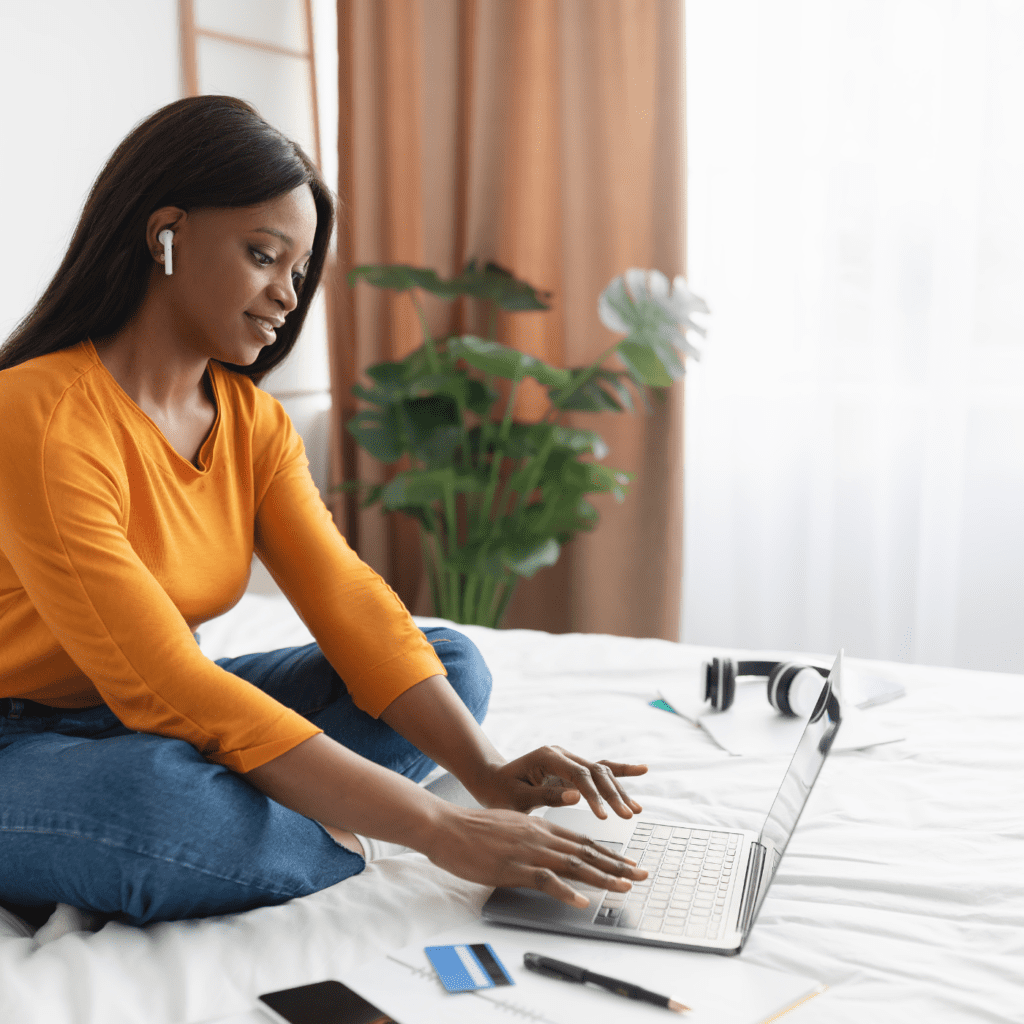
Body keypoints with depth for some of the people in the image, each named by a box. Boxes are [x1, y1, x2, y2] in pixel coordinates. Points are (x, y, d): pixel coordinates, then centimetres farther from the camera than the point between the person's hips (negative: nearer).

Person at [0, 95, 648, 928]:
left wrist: (489, 773, -24)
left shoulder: (252, 420, 2)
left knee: (455, 661, -3)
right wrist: (437, 830, -33)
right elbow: (165, 687, -30)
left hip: (155, 720, 7)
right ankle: (336, 849, -12)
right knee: (152, 797, -41)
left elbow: (348, 599, -9)